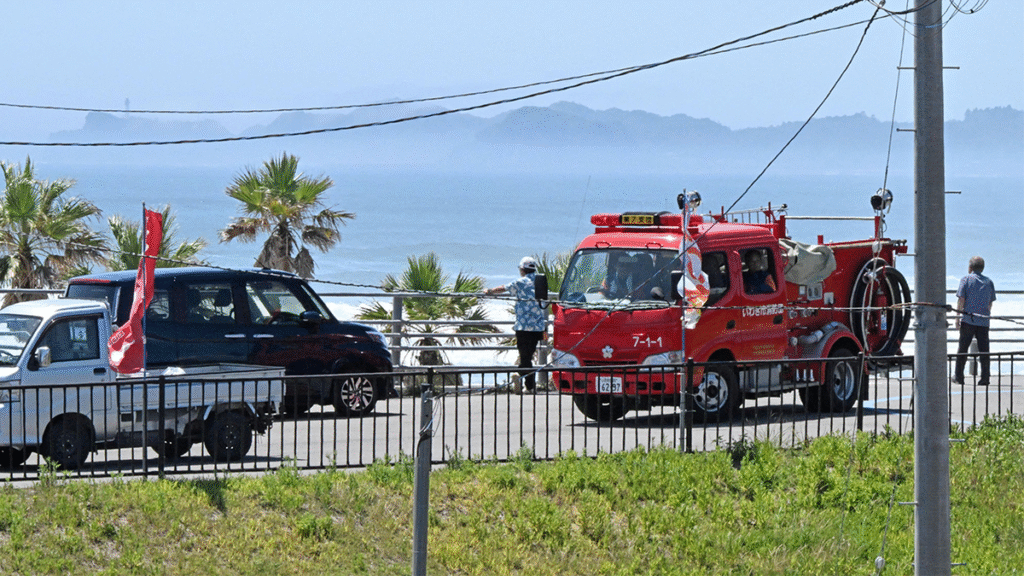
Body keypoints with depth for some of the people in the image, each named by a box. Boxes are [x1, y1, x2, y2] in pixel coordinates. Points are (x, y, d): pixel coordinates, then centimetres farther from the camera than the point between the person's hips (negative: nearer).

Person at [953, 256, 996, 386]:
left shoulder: (966, 279, -1)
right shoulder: (989, 282, 10)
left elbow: (961, 299, -6)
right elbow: (990, 303, 14)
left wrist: (958, 318, -2)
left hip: (968, 320, -3)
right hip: (983, 321, 3)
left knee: (963, 349, 6)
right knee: (984, 350, 3)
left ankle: (958, 377, 10)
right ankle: (985, 378, 0)